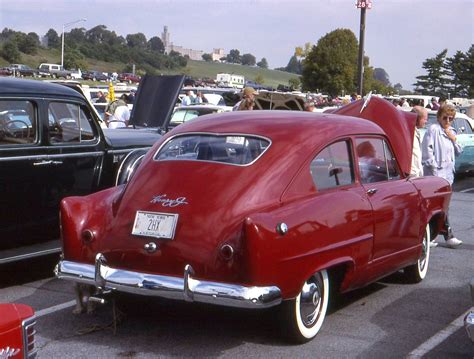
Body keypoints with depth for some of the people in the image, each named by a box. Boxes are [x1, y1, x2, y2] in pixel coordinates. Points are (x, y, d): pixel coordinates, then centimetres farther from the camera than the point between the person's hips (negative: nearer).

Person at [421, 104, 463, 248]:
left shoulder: (451, 132, 19)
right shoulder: (433, 129, -6)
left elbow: (458, 152, 18)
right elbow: (427, 149, -13)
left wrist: (454, 139, 2)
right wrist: (433, 166, -17)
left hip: (447, 173, 8)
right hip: (436, 173, -8)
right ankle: (448, 235, -14)